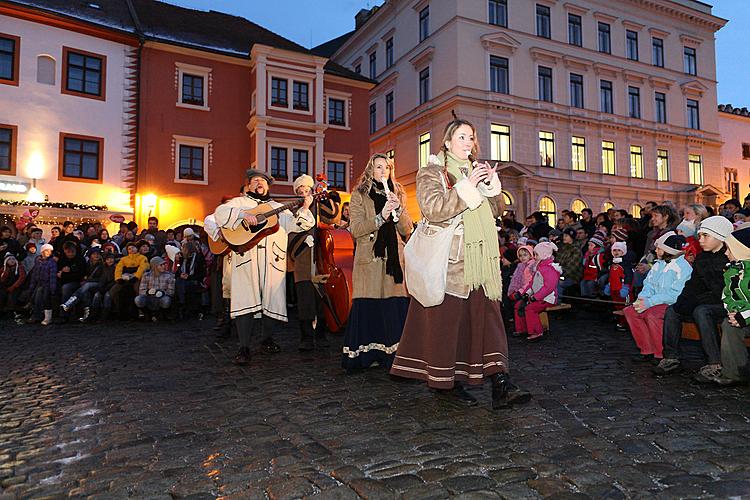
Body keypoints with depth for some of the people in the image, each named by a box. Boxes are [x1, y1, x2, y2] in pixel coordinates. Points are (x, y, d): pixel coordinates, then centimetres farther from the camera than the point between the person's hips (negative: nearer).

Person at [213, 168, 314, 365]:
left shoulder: (278, 208, 24)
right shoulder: (239, 202, 15)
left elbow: (294, 224, 11)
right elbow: (220, 213, -3)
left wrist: (304, 209, -6)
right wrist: (243, 214, -17)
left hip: (272, 261, 3)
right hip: (246, 259, -3)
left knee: (270, 299, 5)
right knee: (246, 301, -10)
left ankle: (267, 339, 23)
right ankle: (244, 348, -7)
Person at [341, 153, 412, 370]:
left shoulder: (397, 194, 20)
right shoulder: (359, 195, 9)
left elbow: (407, 230, 12)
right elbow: (355, 229, -4)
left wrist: (399, 209, -5)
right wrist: (380, 217, -15)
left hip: (394, 259, 3)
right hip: (369, 258, -3)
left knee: (395, 304, -5)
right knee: (368, 306, -8)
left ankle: (392, 354, 3)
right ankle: (364, 355, 1)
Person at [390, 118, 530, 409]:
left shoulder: (474, 172, 21)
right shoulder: (431, 172, 2)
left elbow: (497, 210, 18)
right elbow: (433, 210, -16)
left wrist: (492, 184, 1)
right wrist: (468, 186, -16)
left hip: (478, 260, 6)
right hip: (447, 259, -6)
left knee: (486, 316, -1)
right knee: (445, 318, -2)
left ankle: (500, 386, -2)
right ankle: (443, 383, 12)